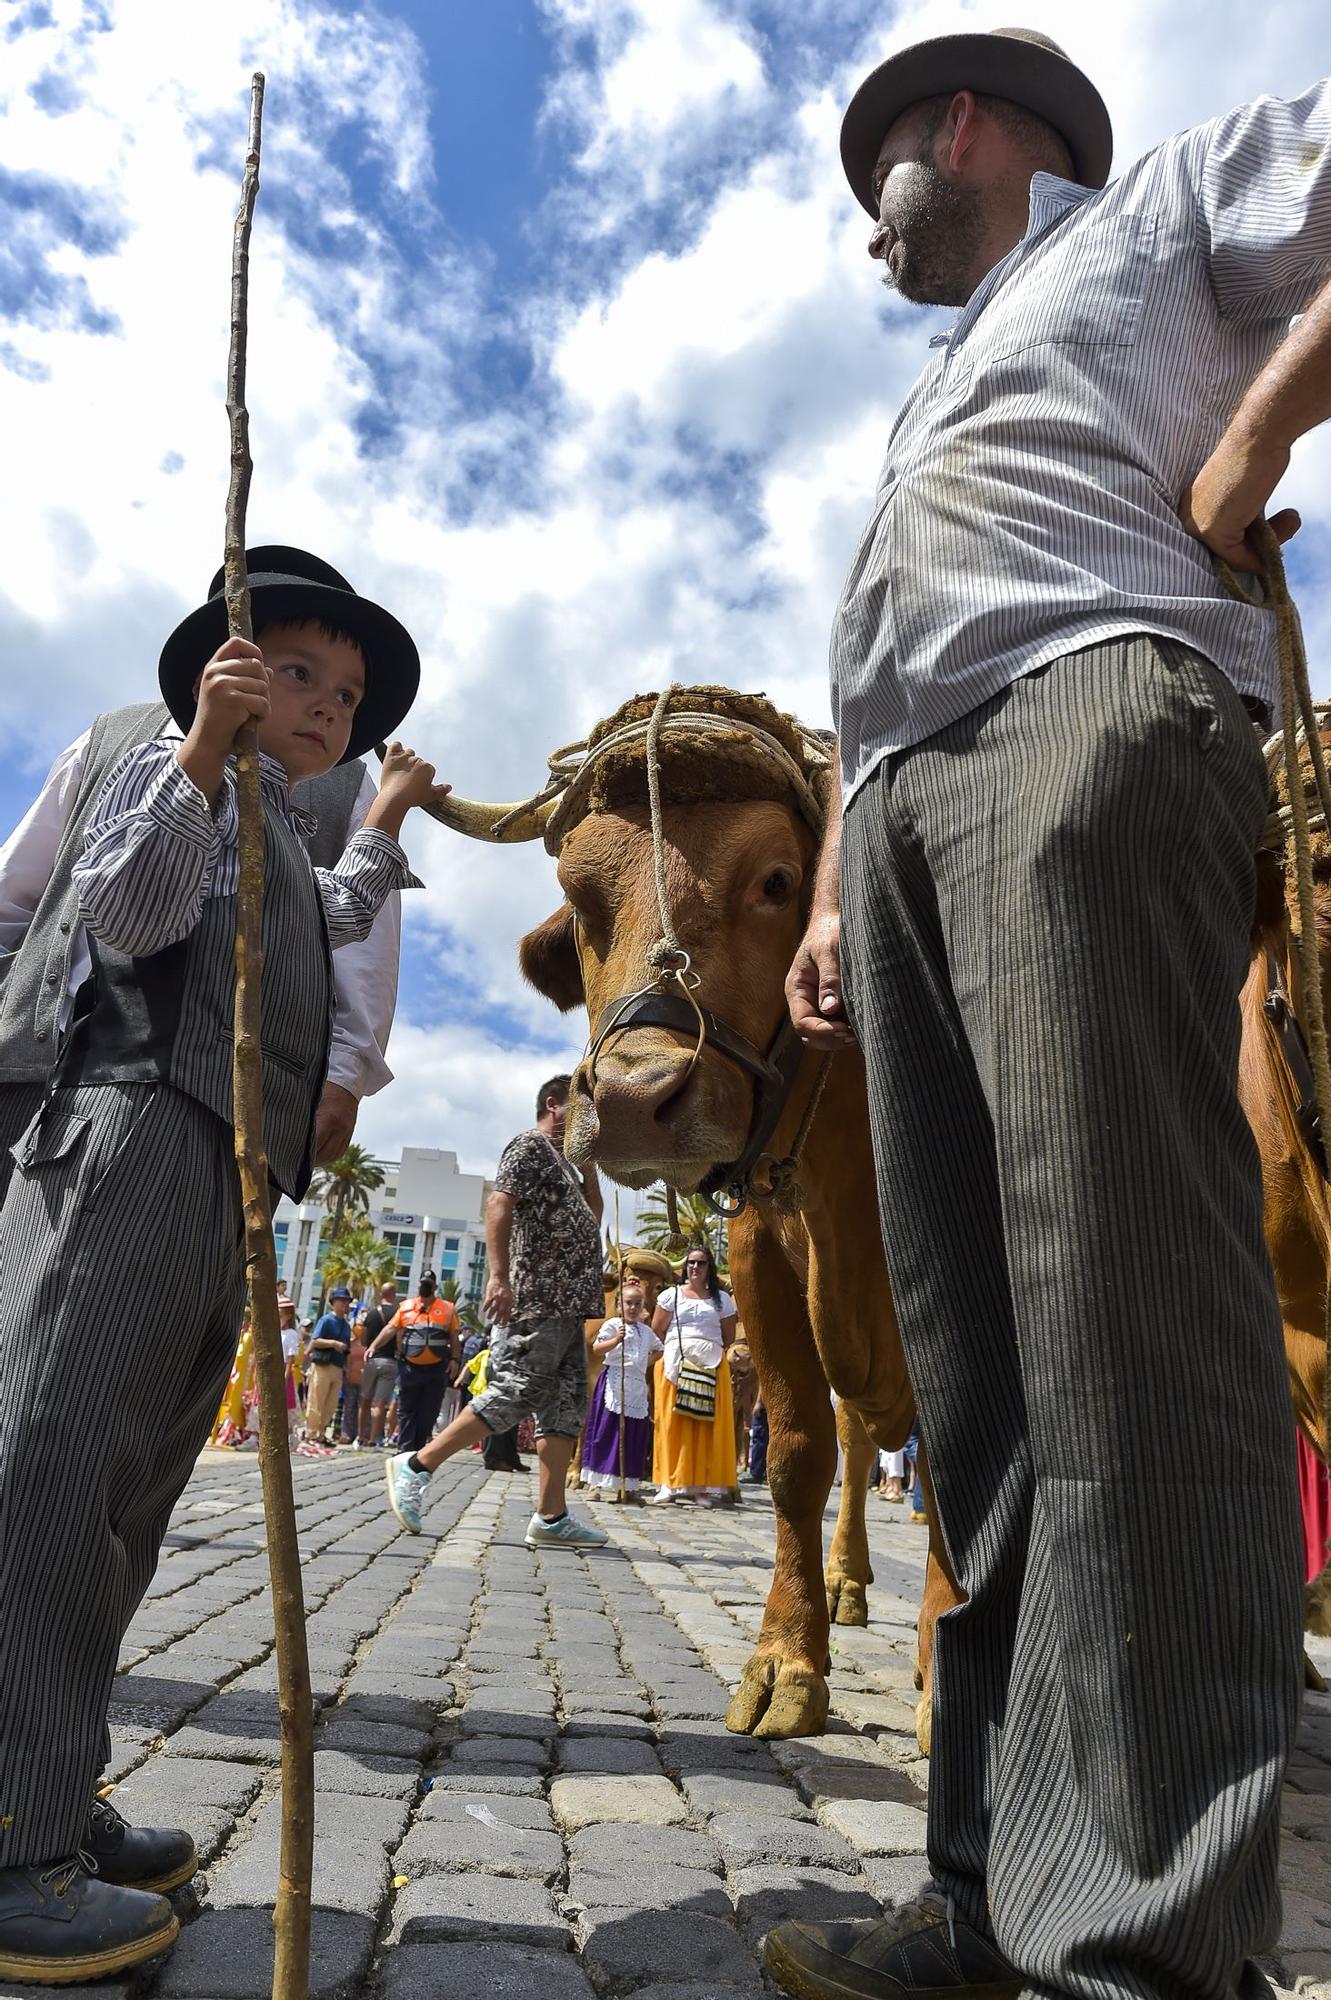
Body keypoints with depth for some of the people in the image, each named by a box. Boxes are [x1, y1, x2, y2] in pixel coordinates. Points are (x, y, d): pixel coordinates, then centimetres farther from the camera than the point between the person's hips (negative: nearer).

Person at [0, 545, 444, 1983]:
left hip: (220, 1186, 9)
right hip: (141, 1138, -9)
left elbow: (332, 924, 52)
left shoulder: (282, 845, 31)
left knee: (126, 1491, 8)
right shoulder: (169, 776, 5)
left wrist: (386, 822, 58)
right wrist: (205, 754, -20)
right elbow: (128, 914, -13)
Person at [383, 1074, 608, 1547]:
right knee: (512, 1396, -11)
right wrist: (499, 1274, -27)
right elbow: (499, 1205, -17)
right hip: (536, 1300, -10)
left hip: (566, 1305, 10)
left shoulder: (563, 1161, 24)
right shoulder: (530, 1146, -4)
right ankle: (414, 1465, 1)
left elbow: (592, 1215, 27)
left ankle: (551, 1517, 4)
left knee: (566, 1406, 4)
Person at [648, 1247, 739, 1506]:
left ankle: (704, 1486, 0)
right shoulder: (671, 1294, 9)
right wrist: (676, 1350, 5)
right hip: (676, 1362, -1)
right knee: (673, 1423, -5)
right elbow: (656, 1330, 6)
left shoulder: (722, 1299, 12)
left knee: (707, 1424, -4)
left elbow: (729, 1337, 13)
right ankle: (669, 1485, -3)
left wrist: (710, 1353, 6)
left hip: (711, 1366, 1)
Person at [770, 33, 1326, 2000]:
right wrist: (831, 903, 17)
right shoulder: (930, 410, 40)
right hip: (905, 807, 7)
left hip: (1093, 704, -6)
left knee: (1118, 1306, -17)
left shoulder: (1165, 193, 25)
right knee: (978, 1361, -2)